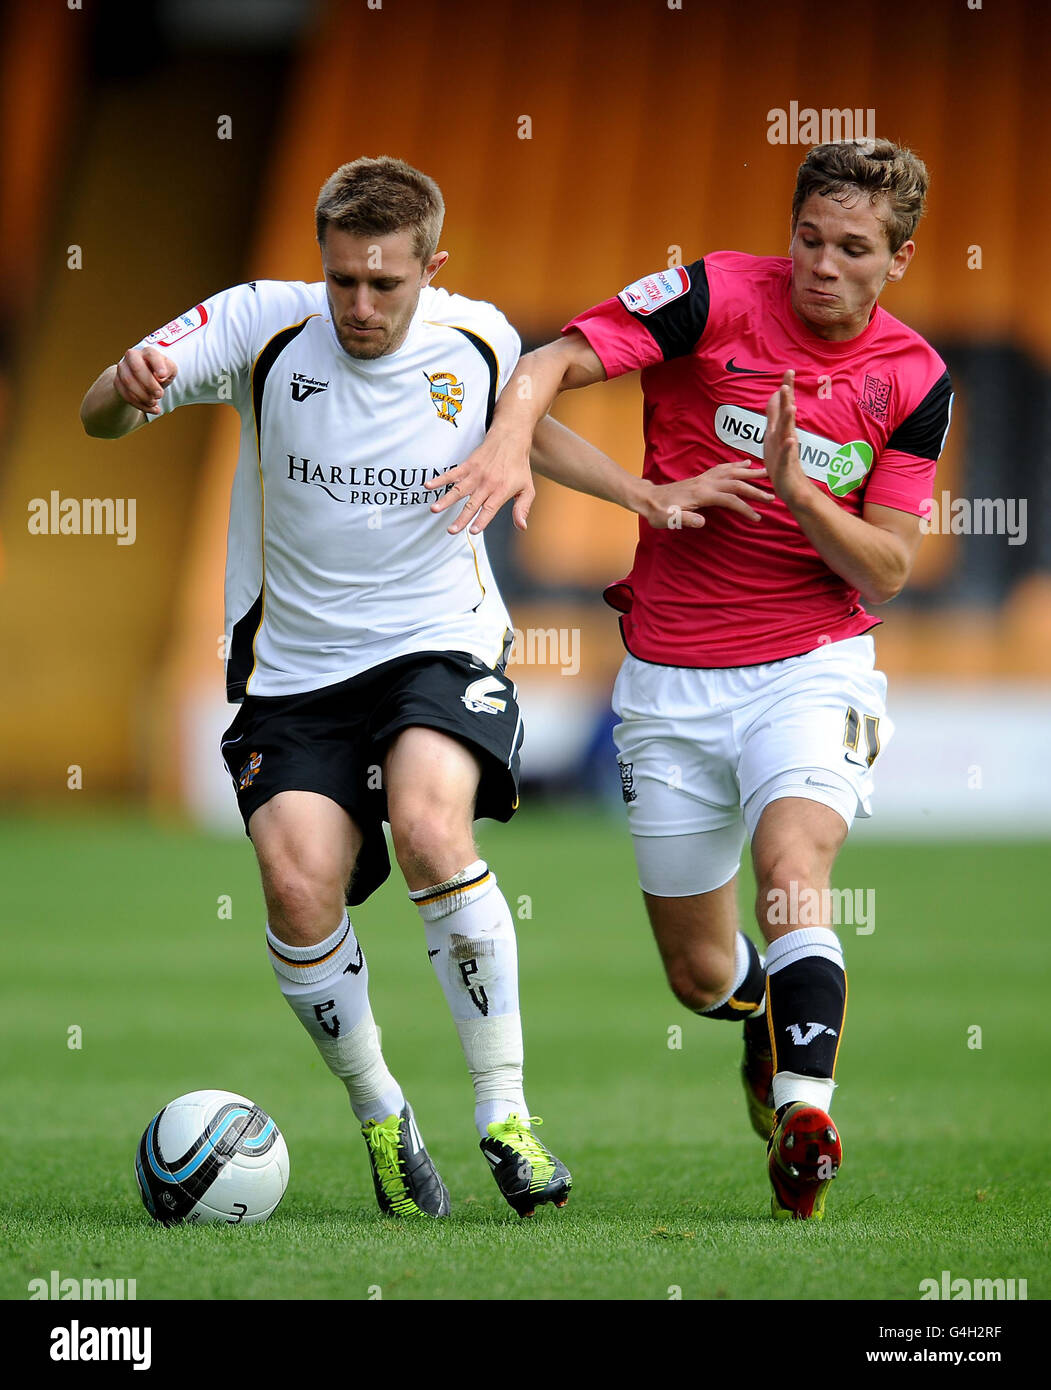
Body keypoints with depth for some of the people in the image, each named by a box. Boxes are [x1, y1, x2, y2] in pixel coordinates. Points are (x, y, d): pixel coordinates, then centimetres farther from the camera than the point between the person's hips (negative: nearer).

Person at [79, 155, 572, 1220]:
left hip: (439, 645, -1)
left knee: (430, 828, -29)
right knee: (299, 885, -20)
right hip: (293, 665, 1)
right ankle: (380, 1116, 6)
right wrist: (129, 383, -37)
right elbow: (96, 419, -15)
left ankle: (504, 1112, -18)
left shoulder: (481, 342, -4)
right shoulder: (263, 325, -10)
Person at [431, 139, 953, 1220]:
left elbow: (886, 572, -2)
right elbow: (552, 363, -15)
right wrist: (510, 439, -37)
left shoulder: (913, 379, -1)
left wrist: (799, 491, -21)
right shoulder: (716, 298, -7)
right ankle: (774, 1022, 44)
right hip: (669, 679, 1)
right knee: (699, 974, 9)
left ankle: (803, 1113, -39)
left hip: (811, 665, -1)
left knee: (793, 861, -31)